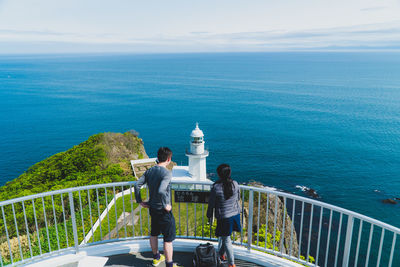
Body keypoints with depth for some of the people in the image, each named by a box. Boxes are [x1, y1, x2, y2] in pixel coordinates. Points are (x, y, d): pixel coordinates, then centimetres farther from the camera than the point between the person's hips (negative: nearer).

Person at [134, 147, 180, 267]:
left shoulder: (149, 171, 0)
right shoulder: (167, 173, -23)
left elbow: (137, 185, -1)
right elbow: (161, 191, -35)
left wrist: (140, 201, 5)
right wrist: (166, 205, -22)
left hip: (152, 208, 8)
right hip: (163, 211, -8)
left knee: (154, 234, 24)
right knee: (168, 239, 6)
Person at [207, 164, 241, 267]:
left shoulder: (216, 187, -20)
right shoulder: (235, 184, -8)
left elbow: (211, 203, -9)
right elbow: (238, 198, 9)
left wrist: (209, 216, 6)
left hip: (223, 217, -5)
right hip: (235, 214, 5)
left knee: (226, 240, 10)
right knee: (223, 236, 26)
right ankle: (221, 254, 41)